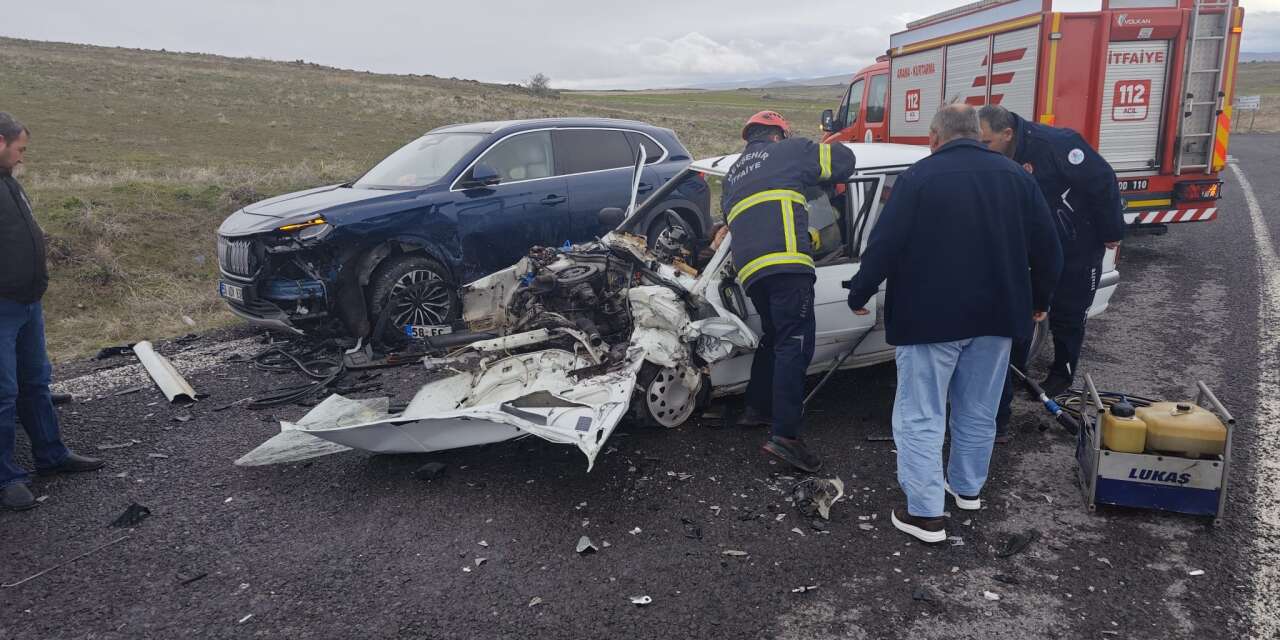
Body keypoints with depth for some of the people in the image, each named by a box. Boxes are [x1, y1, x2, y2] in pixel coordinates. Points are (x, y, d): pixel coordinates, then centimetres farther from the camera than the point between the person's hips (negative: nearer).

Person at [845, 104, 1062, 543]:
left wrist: (859, 295, 0)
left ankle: (926, 513, 2)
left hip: (930, 318, -5)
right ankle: (968, 488, 35)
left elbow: (884, 245, -14)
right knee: (978, 412, 19)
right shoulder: (1016, 176, 6)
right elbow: (1047, 246, 8)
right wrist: (1039, 299, 23)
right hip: (995, 316, 5)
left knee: (921, 416, 2)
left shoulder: (918, 178, -9)